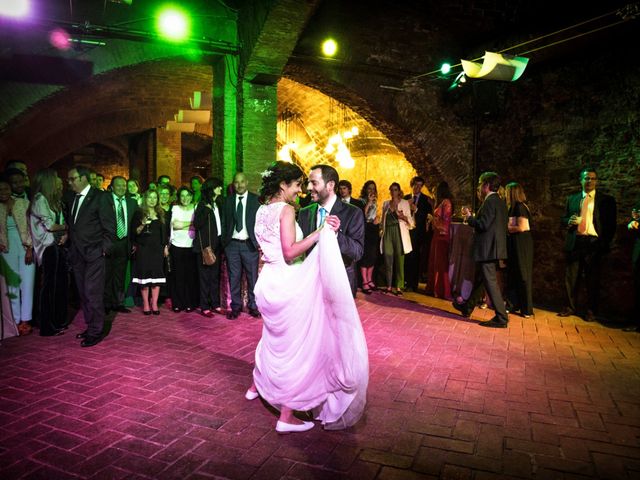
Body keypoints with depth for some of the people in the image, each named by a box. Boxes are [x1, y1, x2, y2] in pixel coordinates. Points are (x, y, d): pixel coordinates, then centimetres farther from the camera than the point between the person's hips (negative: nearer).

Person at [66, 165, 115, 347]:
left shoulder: (100, 197, -7)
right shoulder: (72, 199, 14)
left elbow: (109, 226, -8)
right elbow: (71, 225, 19)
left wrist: (103, 248, -11)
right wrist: (71, 247, 7)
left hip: (93, 254, -7)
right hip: (77, 255, 7)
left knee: (93, 294, -6)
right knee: (83, 294, 12)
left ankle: (95, 332, 4)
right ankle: (90, 326, 23)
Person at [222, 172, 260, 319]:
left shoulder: (255, 199, 1)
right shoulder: (228, 200, 9)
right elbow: (224, 222, 9)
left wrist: (259, 241, -10)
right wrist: (224, 241, 2)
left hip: (249, 244, -2)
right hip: (232, 244, 2)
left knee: (252, 277, 5)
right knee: (234, 278, 7)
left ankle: (253, 306, 17)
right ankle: (236, 307, 18)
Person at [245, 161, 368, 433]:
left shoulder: (262, 210, 11)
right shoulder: (286, 210, -15)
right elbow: (290, 252, -24)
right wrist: (321, 232, -21)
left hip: (269, 282, 9)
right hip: (287, 286, -9)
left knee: (274, 337, 28)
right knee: (295, 346, 1)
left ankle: (257, 385, 47)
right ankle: (287, 416, 9)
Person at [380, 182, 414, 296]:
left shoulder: (405, 203, 4)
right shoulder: (386, 203, 15)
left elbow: (410, 221, 1)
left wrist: (403, 217, -19)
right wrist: (383, 232, 10)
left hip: (399, 233, -3)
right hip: (388, 233, 3)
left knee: (399, 260, -4)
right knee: (388, 260, 0)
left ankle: (399, 287, 1)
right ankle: (389, 286, 8)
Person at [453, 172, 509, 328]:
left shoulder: (490, 201, -17)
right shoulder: (500, 202, 13)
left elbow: (483, 225, -22)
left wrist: (469, 217, -7)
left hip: (487, 249, -10)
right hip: (493, 248, 11)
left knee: (490, 282, -5)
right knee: (479, 279, 21)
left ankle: (501, 318, -1)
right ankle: (467, 307, 36)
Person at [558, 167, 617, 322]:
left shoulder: (606, 200, 5)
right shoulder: (572, 199, 14)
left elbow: (611, 224, 3)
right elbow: (564, 219, 17)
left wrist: (605, 243, -6)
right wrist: (569, 221, -7)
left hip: (594, 244, -2)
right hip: (575, 243, 3)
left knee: (592, 279, 3)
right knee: (571, 277, 5)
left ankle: (590, 311, 15)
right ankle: (571, 307, 18)